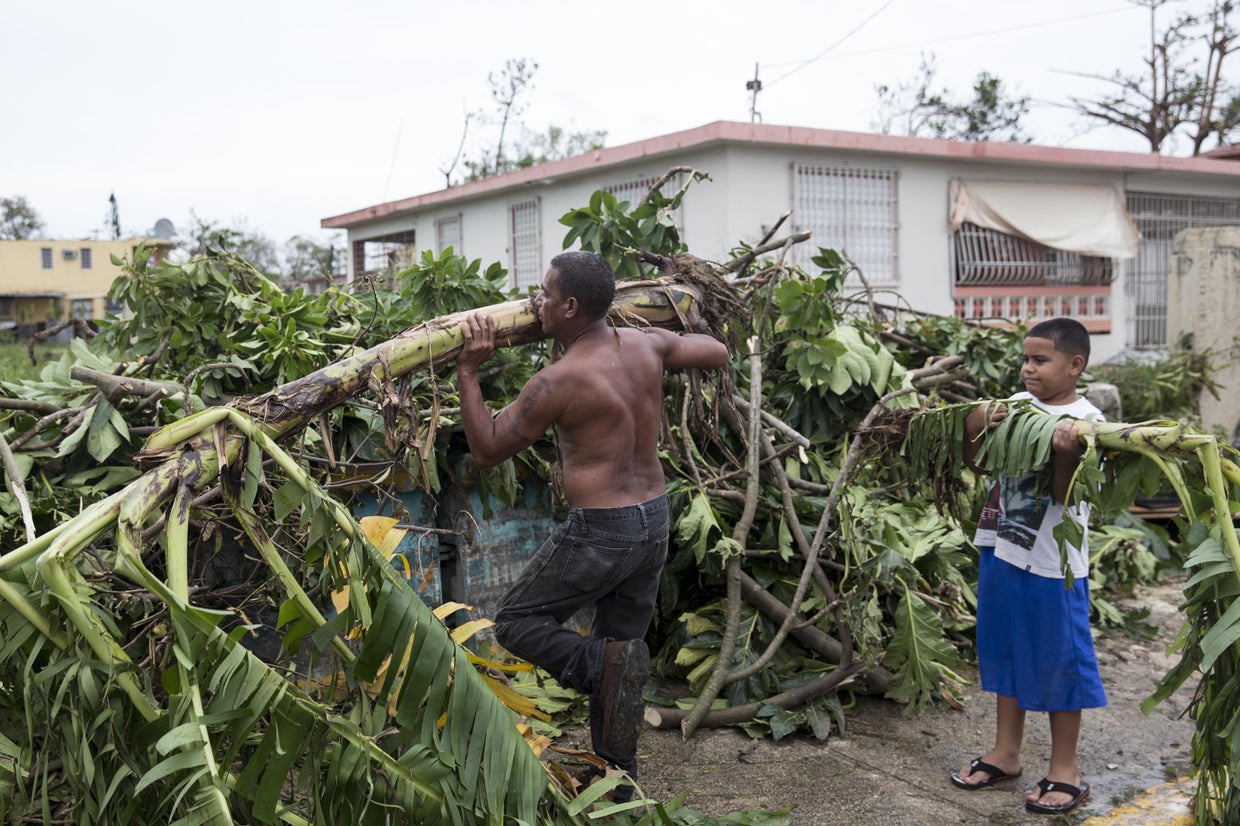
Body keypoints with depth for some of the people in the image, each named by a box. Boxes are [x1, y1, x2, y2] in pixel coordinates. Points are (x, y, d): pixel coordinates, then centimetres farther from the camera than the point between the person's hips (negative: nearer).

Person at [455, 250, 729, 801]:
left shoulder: (558, 381, -19)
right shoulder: (646, 345, -1)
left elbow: (486, 449, -10)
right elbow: (717, 353, 16)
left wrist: (468, 371, -9)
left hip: (599, 530, -7)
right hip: (654, 521, 7)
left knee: (516, 622, 11)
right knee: (621, 643, 19)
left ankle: (604, 664, -9)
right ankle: (617, 779, 27)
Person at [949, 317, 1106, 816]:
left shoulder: (1085, 421, -11)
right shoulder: (1016, 405, 4)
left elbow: (1066, 495, -18)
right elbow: (978, 464, 9)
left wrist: (1066, 453, -36)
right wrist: (973, 429, -10)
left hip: (1052, 563, -6)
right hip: (1001, 550, 6)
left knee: (1059, 659, 5)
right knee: (1005, 649, 17)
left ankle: (1065, 770, 21)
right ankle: (1005, 754, 33)